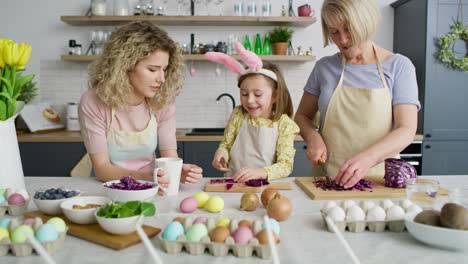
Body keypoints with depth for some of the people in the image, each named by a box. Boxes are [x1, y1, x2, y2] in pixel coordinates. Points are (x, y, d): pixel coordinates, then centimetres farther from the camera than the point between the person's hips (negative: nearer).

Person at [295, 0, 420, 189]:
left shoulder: (399, 66, 1)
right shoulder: (324, 67, 7)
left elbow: (407, 130, -6)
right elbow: (302, 116, 15)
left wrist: (368, 157, -24)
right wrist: (313, 137, -7)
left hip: (378, 177, -1)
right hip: (327, 178, 1)